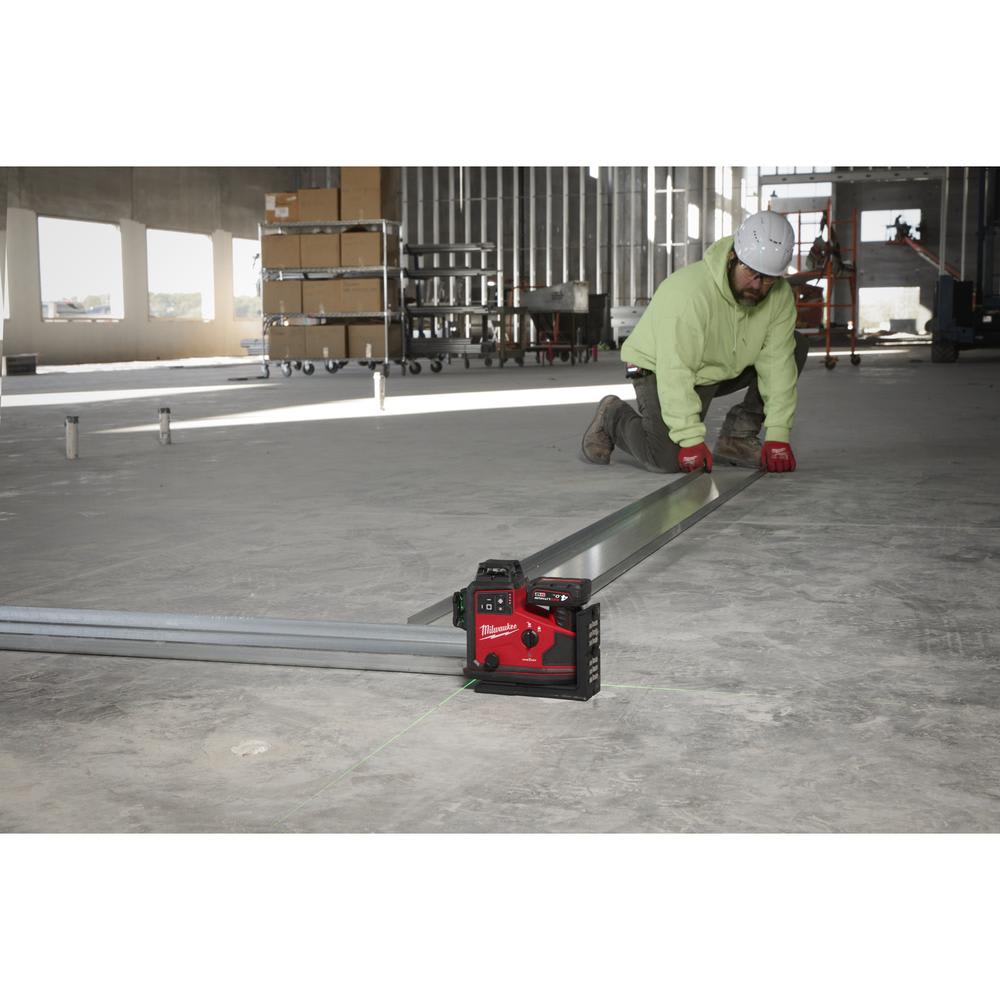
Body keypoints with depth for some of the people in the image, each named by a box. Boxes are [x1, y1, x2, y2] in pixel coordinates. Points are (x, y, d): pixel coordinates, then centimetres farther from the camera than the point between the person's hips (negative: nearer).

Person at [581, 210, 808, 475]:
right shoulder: (689, 292, -35)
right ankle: (613, 418, 6)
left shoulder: (781, 296, -16)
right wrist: (691, 440, -37)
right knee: (668, 460, -26)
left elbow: (777, 364, -16)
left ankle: (738, 436, -2)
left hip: (723, 368, 6)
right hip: (659, 369, -6)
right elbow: (675, 372, -36)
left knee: (795, 345, -8)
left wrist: (778, 436, -22)